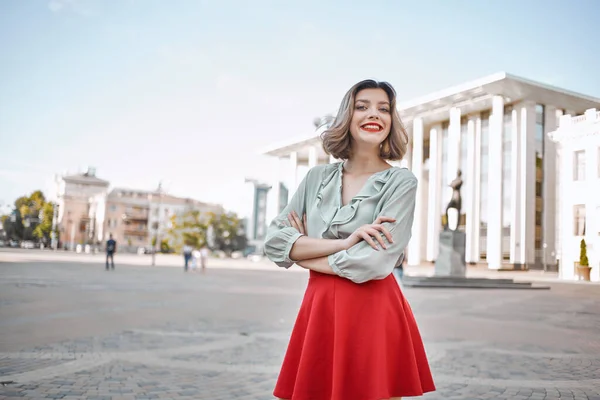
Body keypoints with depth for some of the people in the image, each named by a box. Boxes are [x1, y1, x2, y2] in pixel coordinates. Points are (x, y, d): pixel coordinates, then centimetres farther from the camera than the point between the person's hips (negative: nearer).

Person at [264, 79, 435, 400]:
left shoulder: (401, 182, -4)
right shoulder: (316, 178, 7)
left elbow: (375, 262, -16)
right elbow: (273, 240, -1)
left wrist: (304, 255, -3)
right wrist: (343, 242, -14)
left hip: (374, 314, -3)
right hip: (319, 311, 4)